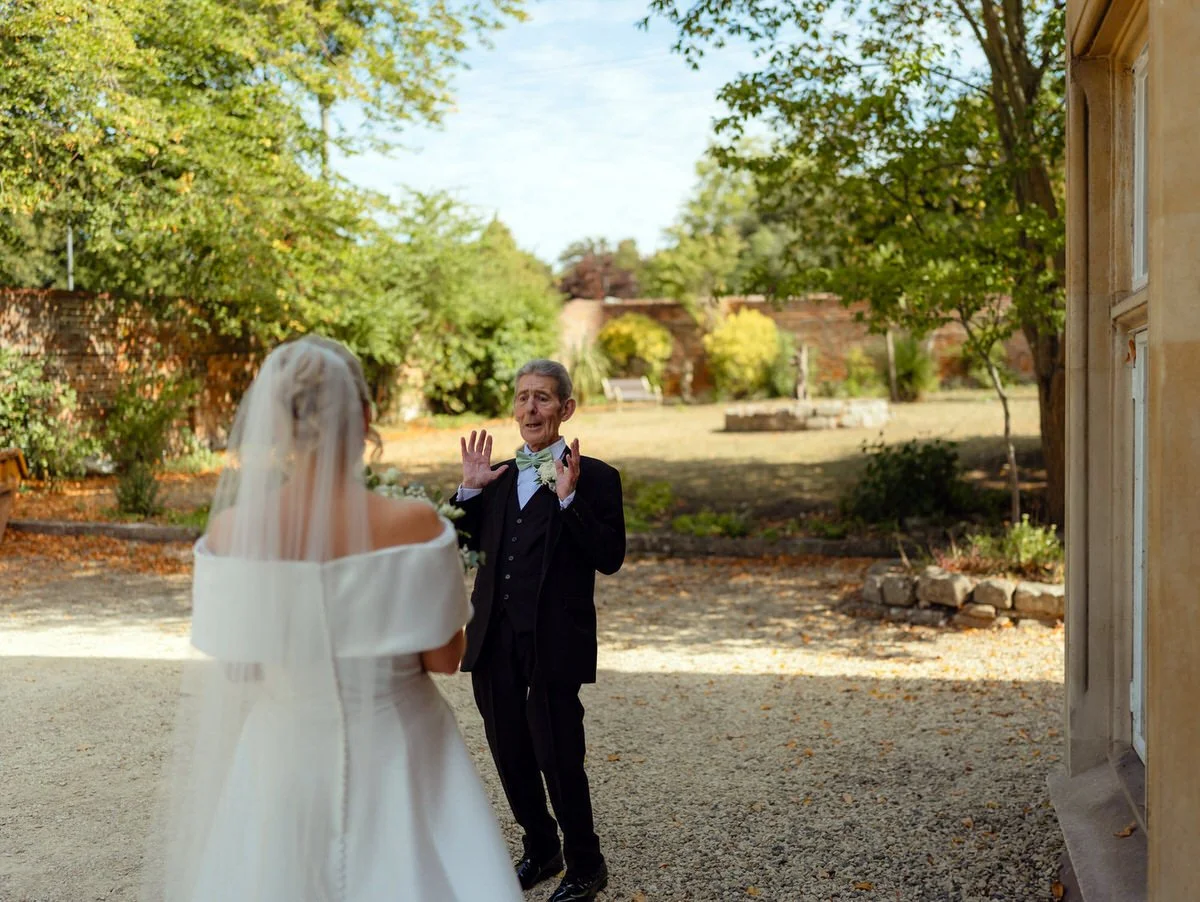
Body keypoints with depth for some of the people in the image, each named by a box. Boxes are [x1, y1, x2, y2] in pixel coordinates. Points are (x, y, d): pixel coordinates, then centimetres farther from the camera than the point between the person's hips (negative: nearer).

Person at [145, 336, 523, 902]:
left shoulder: (232, 529, -14)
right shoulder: (414, 524, -19)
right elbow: (444, 659, -8)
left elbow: (234, 666, -3)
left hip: (285, 754, 2)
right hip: (397, 755, -1)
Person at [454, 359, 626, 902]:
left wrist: (569, 499, -23)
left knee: (559, 759, 1)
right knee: (510, 755, 16)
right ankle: (540, 850, 38)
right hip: (494, 643, 6)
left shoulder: (594, 478, -5)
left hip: (554, 644, -6)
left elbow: (609, 557, -15)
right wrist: (469, 490, 0)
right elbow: (466, 549, 11)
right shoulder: (498, 478, 12)